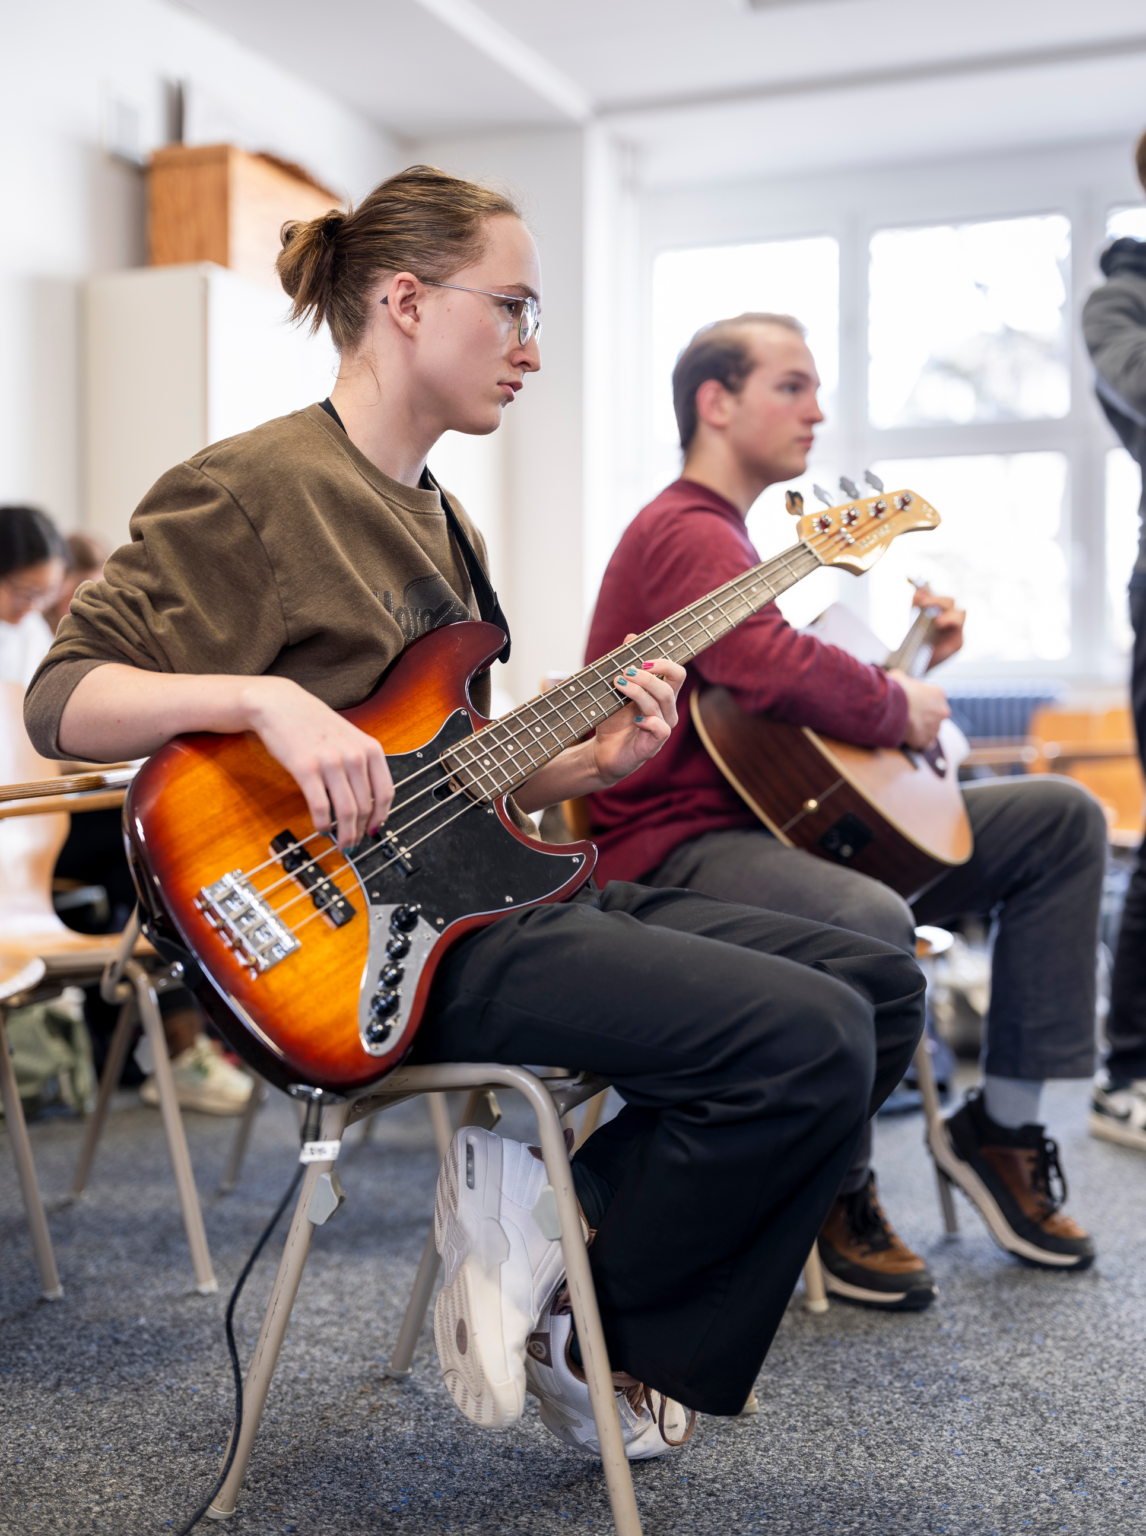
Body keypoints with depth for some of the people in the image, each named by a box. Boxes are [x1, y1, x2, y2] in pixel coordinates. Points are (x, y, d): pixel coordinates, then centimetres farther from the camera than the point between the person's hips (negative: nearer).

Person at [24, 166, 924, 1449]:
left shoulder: (441, 524, 20)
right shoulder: (254, 487, -8)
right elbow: (63, 698, -11)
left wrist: (584, 766, 4)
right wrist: (268, 697, -27)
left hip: (478, 887, 10)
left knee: (880, 986, 4)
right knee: (809, 1037, -23)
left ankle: (626, 1337, 8)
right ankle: (567, 1304, 1)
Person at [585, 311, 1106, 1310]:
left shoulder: (727, 537, 22)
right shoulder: (688, 533, -12)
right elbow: (780, 668, -30)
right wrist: (900, 710, -14)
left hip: (782, 818, 11)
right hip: (678, 846, -11)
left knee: (1064, 817, 6)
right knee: (870, 922, -42)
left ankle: (1003, 1122, 6)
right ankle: (839, 1193, -14)